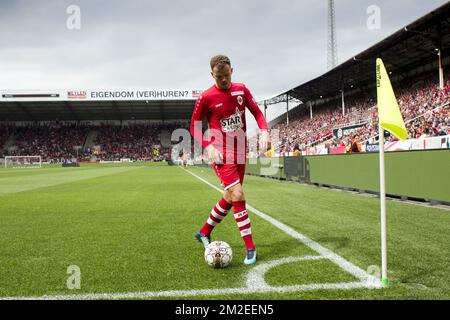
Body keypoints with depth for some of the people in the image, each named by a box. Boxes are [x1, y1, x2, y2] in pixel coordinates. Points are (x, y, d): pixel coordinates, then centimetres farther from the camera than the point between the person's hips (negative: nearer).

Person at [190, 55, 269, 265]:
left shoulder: (241, 90, 4)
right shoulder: (206, 98, -8)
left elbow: (257, 112, 10)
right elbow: (194, 127, 0)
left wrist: (264, 131, -9)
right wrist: (208, 147, -15)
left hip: (240, 153, 6)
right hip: (221, 153, -6)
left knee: (230, 198, 13)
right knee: (238, 195, -17)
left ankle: (204, 232, 34)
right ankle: (250, 248, -7)